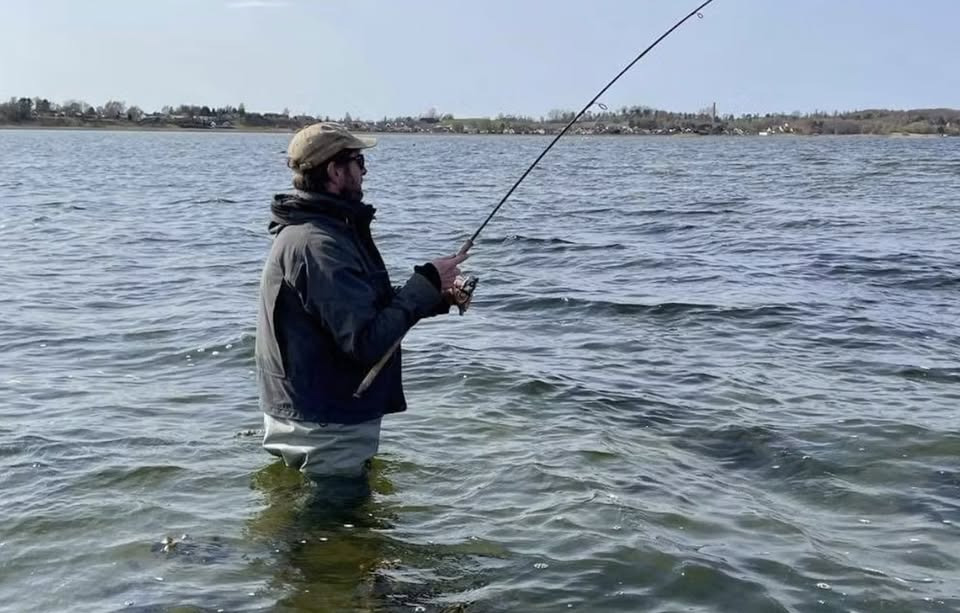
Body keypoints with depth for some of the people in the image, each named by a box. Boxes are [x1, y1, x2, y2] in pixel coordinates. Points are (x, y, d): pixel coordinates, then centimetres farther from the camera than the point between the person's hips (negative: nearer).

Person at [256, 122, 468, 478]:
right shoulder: (318, 245, -25)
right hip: (327, 434, -10)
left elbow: (359, 308, 17)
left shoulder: (311, 231, 11)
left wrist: (436, 297, 5)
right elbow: (368, 340, -29)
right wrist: (427, 283, -19)